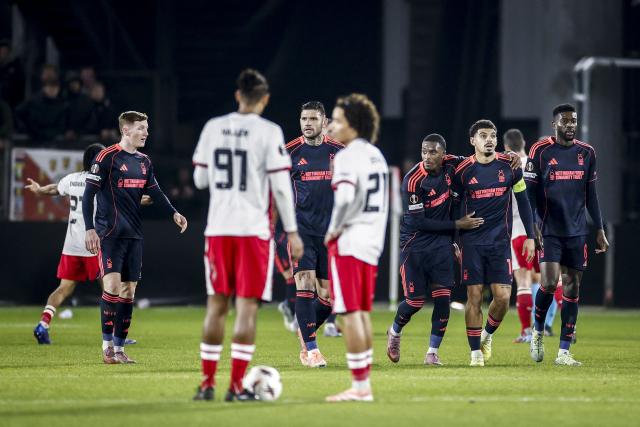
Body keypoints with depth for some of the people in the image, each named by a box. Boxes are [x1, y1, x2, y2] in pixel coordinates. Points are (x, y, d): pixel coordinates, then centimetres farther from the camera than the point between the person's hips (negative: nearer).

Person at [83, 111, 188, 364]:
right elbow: (89, 194, -9)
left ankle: (119, 349, 10)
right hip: (110, 233, -7)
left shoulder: (144, 162, 13)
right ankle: (107, 345, -8)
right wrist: (89, 229, -15)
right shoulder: (107, 158, -8)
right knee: (112, 285, -16)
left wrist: (173, 213, 4)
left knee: (128, 290, 5)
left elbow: (155, 193, 19)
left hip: (134, 235, 7)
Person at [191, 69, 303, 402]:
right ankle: (237, 386, -5)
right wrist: (292, 232, -3)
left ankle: (207, 383, 11)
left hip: (217, 228, 4)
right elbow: (281, 186, -9)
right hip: (254, 229, -4)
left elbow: (200, 179, 12)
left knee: (217, 305, 11)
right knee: (247, 306, -1)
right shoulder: (269, 132, -7)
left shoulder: (213, 128, 5)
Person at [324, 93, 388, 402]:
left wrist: (333, 231, -11)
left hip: (348, 242, -9)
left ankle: (359, 385, -7)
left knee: (350, 314, -6)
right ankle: (363, 384, 14)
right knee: (362, 313, 13)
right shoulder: (376, 156, 15)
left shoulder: (347, 157, -13)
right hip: (372, 242, 9)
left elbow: (345, 198, -24)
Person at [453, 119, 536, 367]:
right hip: (472, 242, -1)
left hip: (500, 241, 1)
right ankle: (476, 351, 5)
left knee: (503, 297, -6)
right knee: (474, 296, -3)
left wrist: (530, 237, 7)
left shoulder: (509, 166, 1)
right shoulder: (463, 171, -2)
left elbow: (523, 201, 10)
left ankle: (487, 334, 22)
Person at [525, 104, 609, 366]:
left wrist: (600, 230, 12)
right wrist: (532, 227, -9)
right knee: (549, 283, -16)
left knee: (572, 286, 1)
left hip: (576, 231, 4)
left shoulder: (586, 153, 8)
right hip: (549, 231, -4)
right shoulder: (540, 151, -4)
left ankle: (564, 352, 5)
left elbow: (591, 195, 15)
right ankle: (538, 331, 11)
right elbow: (530, 193, -1)